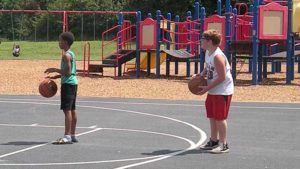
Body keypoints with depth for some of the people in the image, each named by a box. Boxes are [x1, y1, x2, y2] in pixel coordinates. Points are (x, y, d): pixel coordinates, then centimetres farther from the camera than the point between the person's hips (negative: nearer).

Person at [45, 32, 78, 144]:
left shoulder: (66, 55, -15)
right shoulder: (71, 54, 16)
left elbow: (67, 72, -21)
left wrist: (54, 70, -11)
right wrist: (54, 76, 18)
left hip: (68, 84, -10)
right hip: (72, 83, 10)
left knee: (67, 109, -13)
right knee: (72, 110, 12)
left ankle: (67, 136, -17)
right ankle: (72, 135, 17)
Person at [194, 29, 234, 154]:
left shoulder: (218, 56, -24)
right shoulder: (208, 52, 5)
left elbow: (222, 77, -24)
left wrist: (207, 88, -21)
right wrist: (200, 75, 0)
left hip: (222, 91, -10)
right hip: (213, 91, 10)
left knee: (220, 118, -5)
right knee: (212, 116, 17)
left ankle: (223, 145, 2)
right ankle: (214, 141, 30)